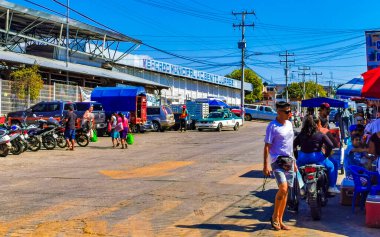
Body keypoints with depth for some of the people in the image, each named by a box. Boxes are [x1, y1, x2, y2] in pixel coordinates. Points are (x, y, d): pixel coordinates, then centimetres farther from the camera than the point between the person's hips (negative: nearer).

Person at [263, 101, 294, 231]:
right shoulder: (272, 126, -10)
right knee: (283, 189, -21)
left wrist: (294, 161, 20)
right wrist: (266, 165, -18)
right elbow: (267, 146, -12)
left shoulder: (289, 124, 12)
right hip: (277, 161, -7)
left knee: (285, 192, 8)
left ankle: (280, 220, 18)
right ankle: (275, 216, 0)